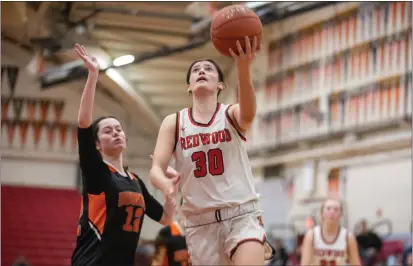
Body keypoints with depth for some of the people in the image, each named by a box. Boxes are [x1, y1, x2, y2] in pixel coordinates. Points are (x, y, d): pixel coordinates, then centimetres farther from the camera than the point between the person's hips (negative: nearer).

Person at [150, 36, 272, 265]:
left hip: (242, 215, -2)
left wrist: (243, 67, -46)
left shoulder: (232, 115, -1)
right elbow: (155, 170, -4)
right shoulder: (174, 123, 5)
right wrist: (166, 184, -30)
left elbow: (249, 112, -26)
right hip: (200, 221, 3)